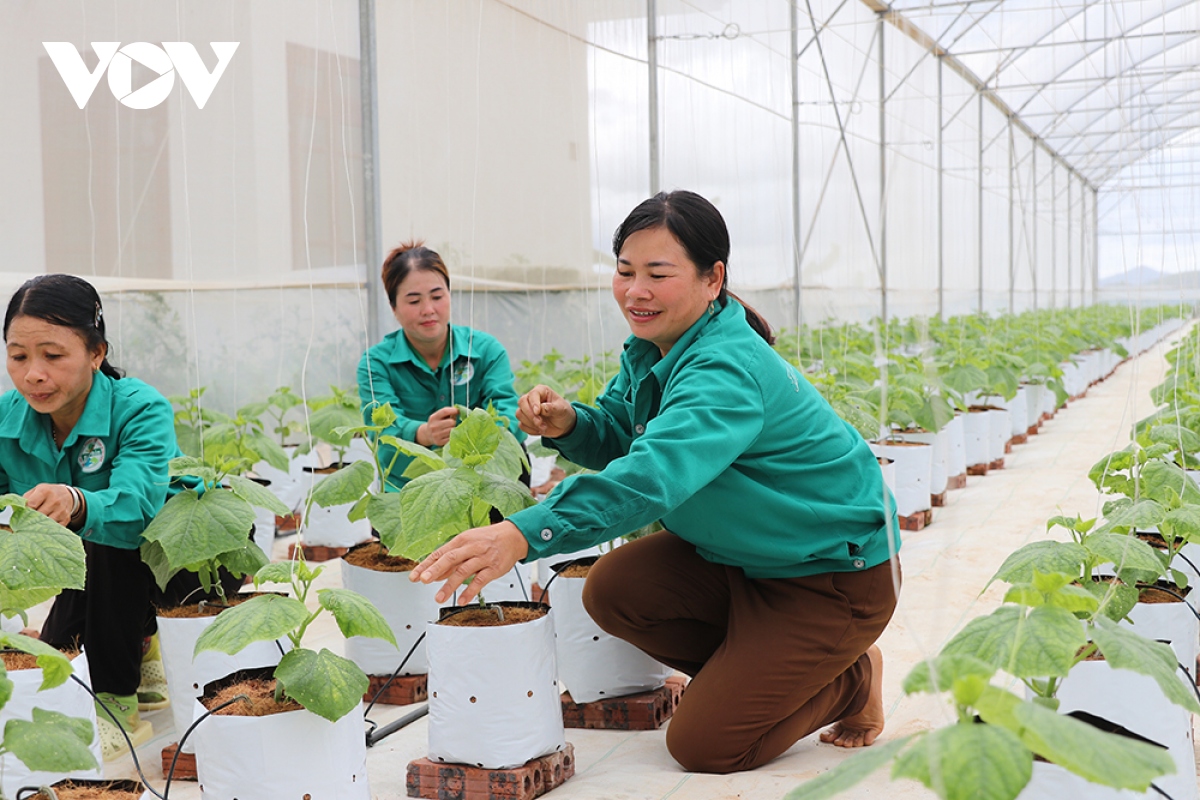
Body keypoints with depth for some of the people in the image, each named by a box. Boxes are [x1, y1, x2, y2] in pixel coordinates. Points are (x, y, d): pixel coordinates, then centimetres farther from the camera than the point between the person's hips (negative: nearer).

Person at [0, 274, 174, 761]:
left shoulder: (141, 411, -26)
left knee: (109, 544, -33)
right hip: (81, 576, 6)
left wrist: (76, 504, -64)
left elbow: (136, 506, -42)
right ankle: (138, 651, 23)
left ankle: (119, 704, -18)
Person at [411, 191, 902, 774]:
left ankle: (851, 678, 14)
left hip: (838, 568, -8)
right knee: (613, 590, -12)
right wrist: (568, 425, -20)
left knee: (703, 746, -10)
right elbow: (618, 438, 5)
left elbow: (654, 474, -48)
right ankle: (752, 666, 10)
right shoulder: (651, 347, -3)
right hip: (741, 553, 8)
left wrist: (524, 533, -59)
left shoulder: (726, 371, -33)